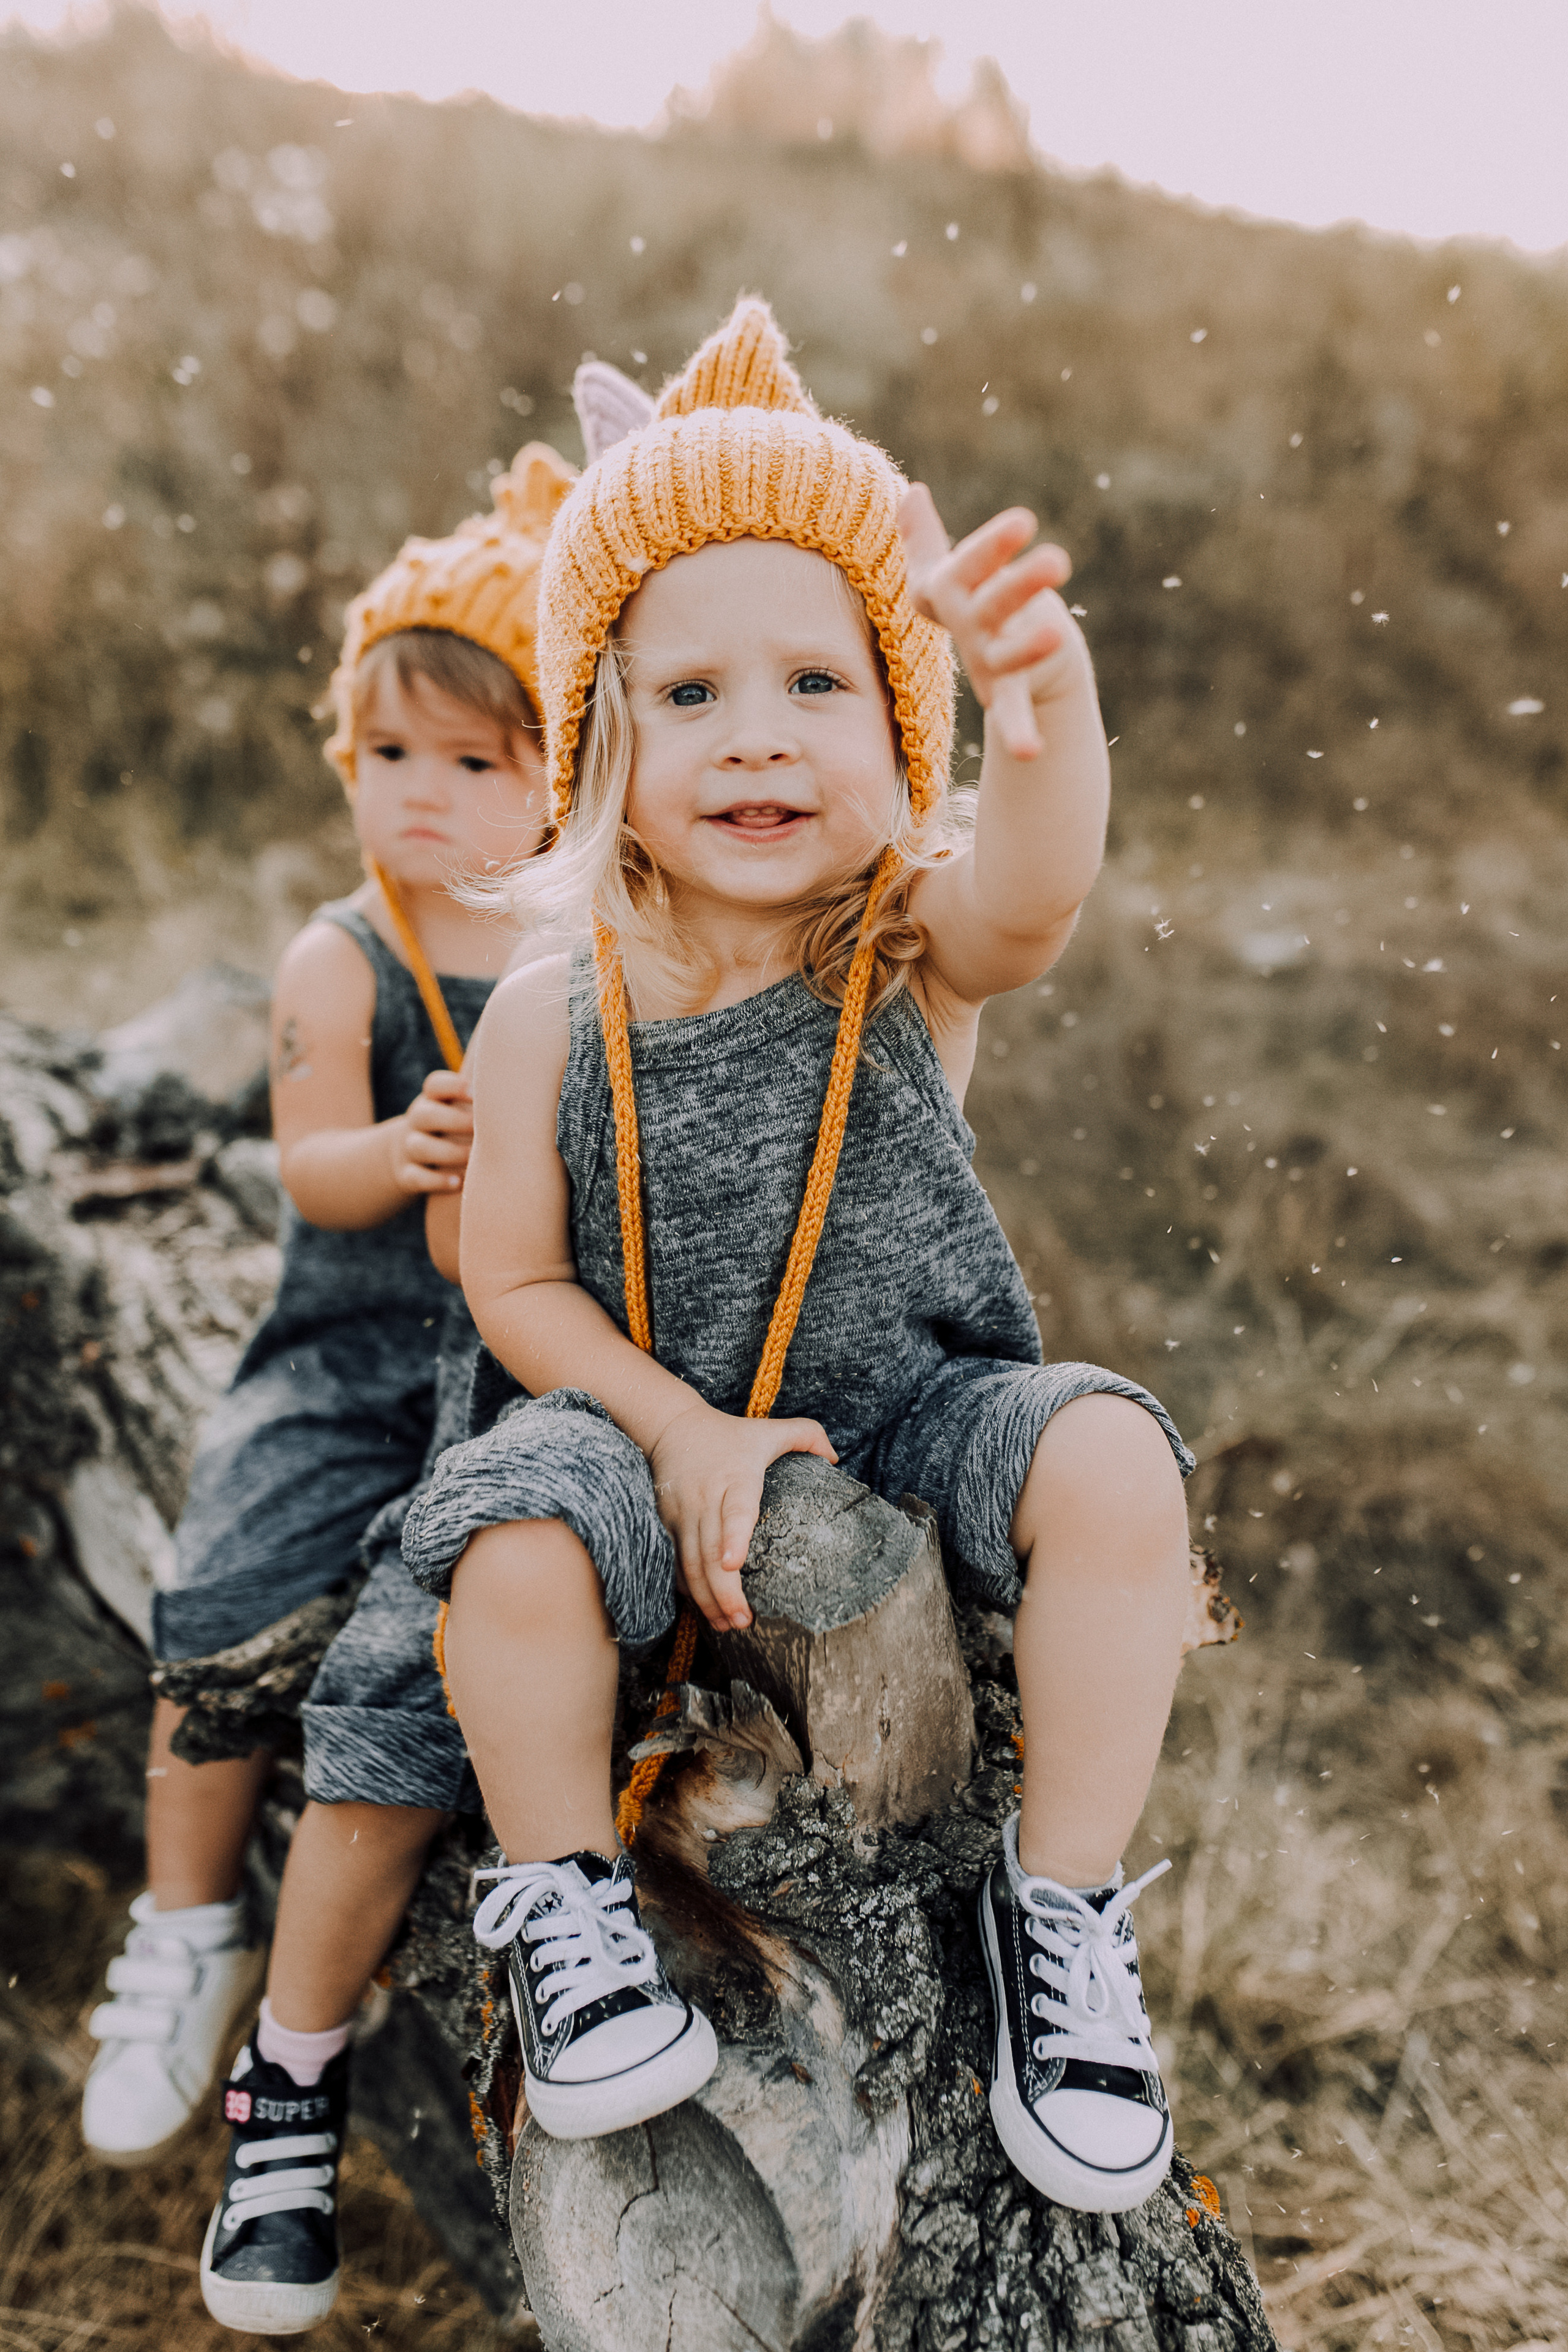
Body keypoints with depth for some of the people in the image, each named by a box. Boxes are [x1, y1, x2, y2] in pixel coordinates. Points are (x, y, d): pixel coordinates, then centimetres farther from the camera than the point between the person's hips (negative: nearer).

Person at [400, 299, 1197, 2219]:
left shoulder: (916, 954, -10)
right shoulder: (559, 1005, -9)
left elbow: (1029, 895, -36)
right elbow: (516, 1284, -3)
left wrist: (1050, 705, -57)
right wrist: (680, 1430, -17)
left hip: (912, 1399, 1)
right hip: (646, 1417, 0)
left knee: (1113, 1462, -25)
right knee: (516, 1538, -29)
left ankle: (1062, 1914, -6)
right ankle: (565, 1910, -1)